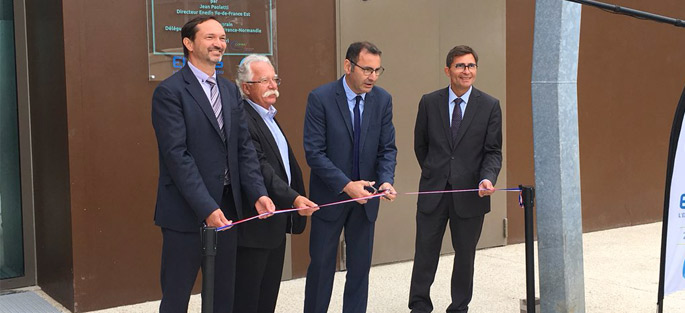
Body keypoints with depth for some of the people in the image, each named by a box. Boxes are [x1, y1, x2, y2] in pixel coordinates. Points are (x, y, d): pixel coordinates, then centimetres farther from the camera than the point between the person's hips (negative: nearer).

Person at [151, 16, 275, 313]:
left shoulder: (230, 90, 12)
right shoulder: (169, 91, -10)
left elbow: (244, 147, 8)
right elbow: (176, 154, -17)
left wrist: (257, 193, -6)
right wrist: (206, 208, -23)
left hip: (227, 206, 7)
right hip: (186, 211, -6)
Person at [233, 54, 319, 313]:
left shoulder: (269, 116, 16)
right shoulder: (243, 119, -17)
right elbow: (260, 169, -26)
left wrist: (296, 199, 16)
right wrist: (293, 198, -34)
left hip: (276, 222, 10)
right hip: (255, 225, -10)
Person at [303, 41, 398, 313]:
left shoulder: (383, 100, -2)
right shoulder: (320, 98, -14)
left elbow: (387, 148, 0)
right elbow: (314, 152, -16)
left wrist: (386, 180, -18)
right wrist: (346, 185, -23)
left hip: (365, 197, 4)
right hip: (329, 196, -3)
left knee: (360, 266, 11)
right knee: (321, 265, 8)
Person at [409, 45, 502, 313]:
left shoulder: (490, 106, -1)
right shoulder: (429, 102, 1)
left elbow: (493, 151, -3)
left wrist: (487, 178, -19)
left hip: (470, 192, 0)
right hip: (433, 191, 0)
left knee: (465, 256, 12)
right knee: (425, 253, 6)